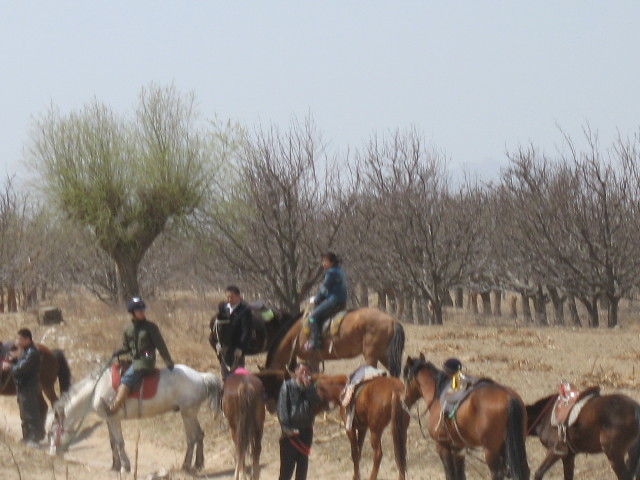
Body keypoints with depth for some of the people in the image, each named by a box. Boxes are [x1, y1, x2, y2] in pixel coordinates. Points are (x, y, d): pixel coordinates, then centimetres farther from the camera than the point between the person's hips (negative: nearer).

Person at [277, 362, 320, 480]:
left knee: (303, 463, 10)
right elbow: (282, 408, -8)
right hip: (291, 430, -4)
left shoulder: (309, 388, 7)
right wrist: (286, 428, -15)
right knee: (288, 463, -5)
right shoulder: (287, 387, -5)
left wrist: (308, 387, -14)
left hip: (306, 430, 4)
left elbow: (316, 403, -9)